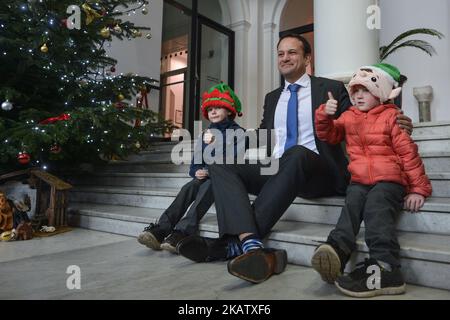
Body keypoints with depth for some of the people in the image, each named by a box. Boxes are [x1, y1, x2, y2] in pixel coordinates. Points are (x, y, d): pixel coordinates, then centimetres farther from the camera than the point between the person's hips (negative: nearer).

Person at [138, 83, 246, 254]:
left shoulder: (237, 132, 4)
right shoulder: (205, 134, 19)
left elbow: (238, 160, -11)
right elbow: (195, 164, 17)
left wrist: (215, 144, -17)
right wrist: (197, 172, -6)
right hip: (205, 177, 4)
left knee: (208, 186, -36)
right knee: (189, 187, -27)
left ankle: (181, 233, -49)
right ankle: (160, 230, -41)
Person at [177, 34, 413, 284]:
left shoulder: (331, 89, 11)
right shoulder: (272, 97, 25)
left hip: (317, 174, -4)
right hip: (275, 171, 5)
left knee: (297, 153, -39)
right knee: (220, 163, -16)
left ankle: (234, 241, -36)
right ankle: (251, 245, -38)